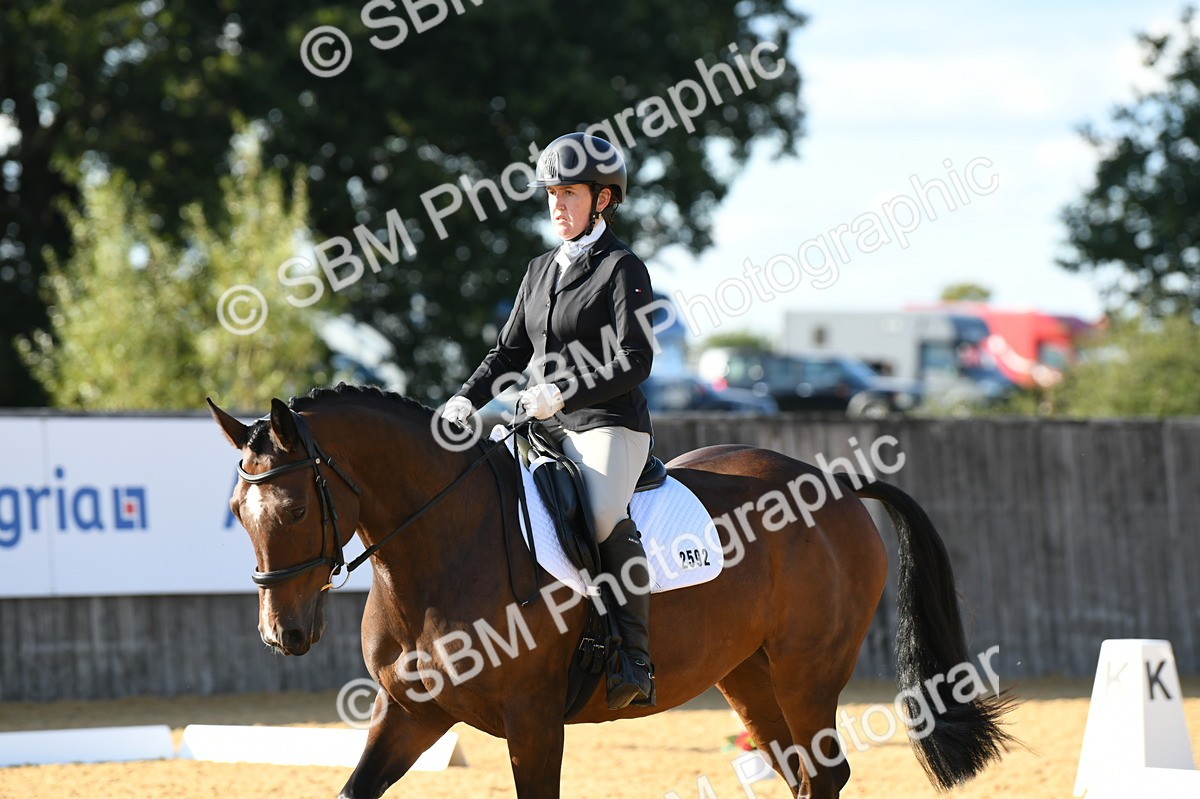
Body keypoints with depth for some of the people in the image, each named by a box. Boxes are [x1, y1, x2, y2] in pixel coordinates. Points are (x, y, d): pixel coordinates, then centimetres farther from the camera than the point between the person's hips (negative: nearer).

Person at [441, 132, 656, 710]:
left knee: (606, 515, -33)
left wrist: (563, 392, -22)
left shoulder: (622, 268, -4)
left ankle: (635, 658, -32)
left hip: (608, 426, -8)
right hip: (547, 429, 8)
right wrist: (468, 400, 4)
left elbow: (635, 361, -12)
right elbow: (510, 350, 21)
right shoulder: (541, 270, 17)